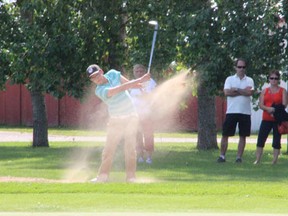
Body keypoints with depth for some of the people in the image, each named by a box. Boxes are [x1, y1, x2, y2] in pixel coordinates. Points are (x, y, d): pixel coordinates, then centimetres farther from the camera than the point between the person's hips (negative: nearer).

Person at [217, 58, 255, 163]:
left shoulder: (249, 80, 7)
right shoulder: (229, 79, 5)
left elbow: (250, 92, -12)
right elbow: (226, 92, -11)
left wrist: (235, 90, -9)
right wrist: (243, 91, -10)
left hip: (245, 112, 1)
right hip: (231, 111, -1)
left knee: (243, 136, 3)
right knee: (225, 134, 0)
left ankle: (239, 157, 9)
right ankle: (222, 155, 9)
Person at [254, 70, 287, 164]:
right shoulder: (264, 91, 12)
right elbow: (261, 105, 3)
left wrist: (275, 110, -20)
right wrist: (268, 109, -17)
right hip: (266, 119, 2)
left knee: (276, 141, -1)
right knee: (260, 140, -4)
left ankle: (274, 160, 4)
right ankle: (257, 160, 0)